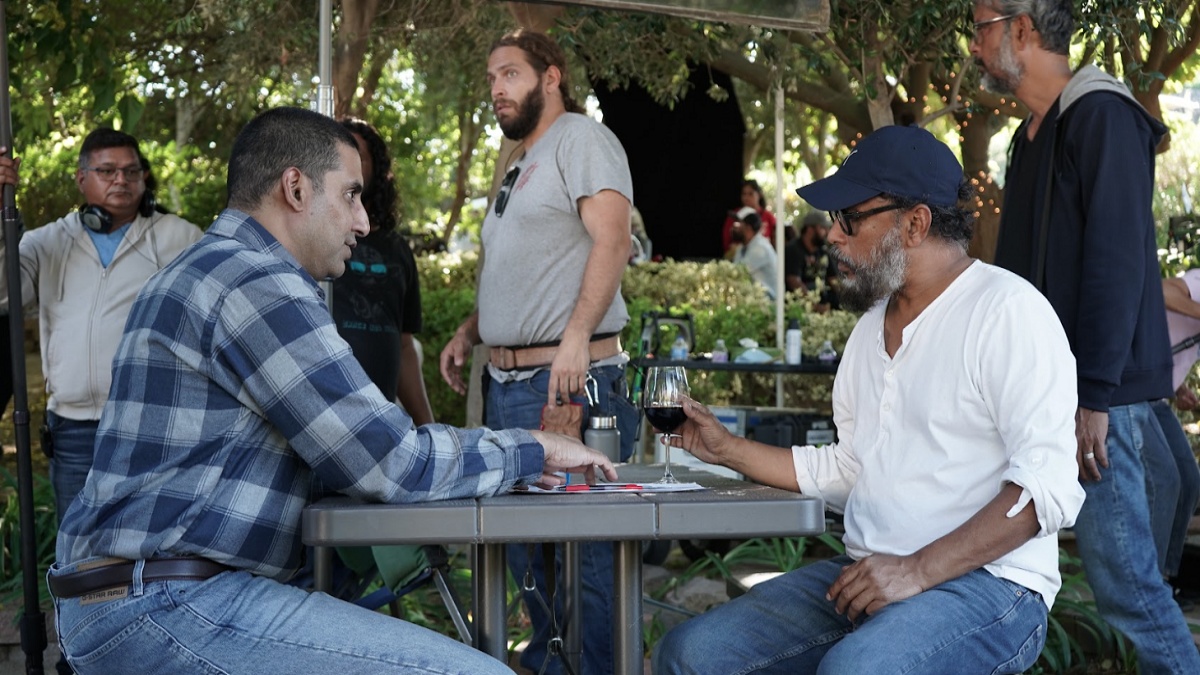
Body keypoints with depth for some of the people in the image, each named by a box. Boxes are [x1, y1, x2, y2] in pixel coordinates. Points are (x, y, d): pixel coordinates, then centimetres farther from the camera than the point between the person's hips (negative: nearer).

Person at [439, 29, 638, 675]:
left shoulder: (582, 139, -5)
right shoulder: (518, 166, 23)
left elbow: (611, 238, -18)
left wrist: (576, 337, -28)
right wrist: (469, 330, 14)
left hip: (570, 380, -10)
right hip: (506, 381, 10)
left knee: (584, 545, -7)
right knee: (522, 540, 15)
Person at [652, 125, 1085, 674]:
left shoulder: (1006, 309, -9)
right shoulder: (871, 328, 19)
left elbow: (1048, 485, -18)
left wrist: (916, 571, -23)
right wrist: (727, 450, 18)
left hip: (986, 583, -8)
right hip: (868, 576, 8)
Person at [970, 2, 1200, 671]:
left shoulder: (1102, 116, -10)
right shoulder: (1032, 134, 18)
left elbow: (1117, 262, -17)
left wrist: (1093, 397, -21)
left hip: (1096, 392, -9)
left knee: (1122, 575, -9)